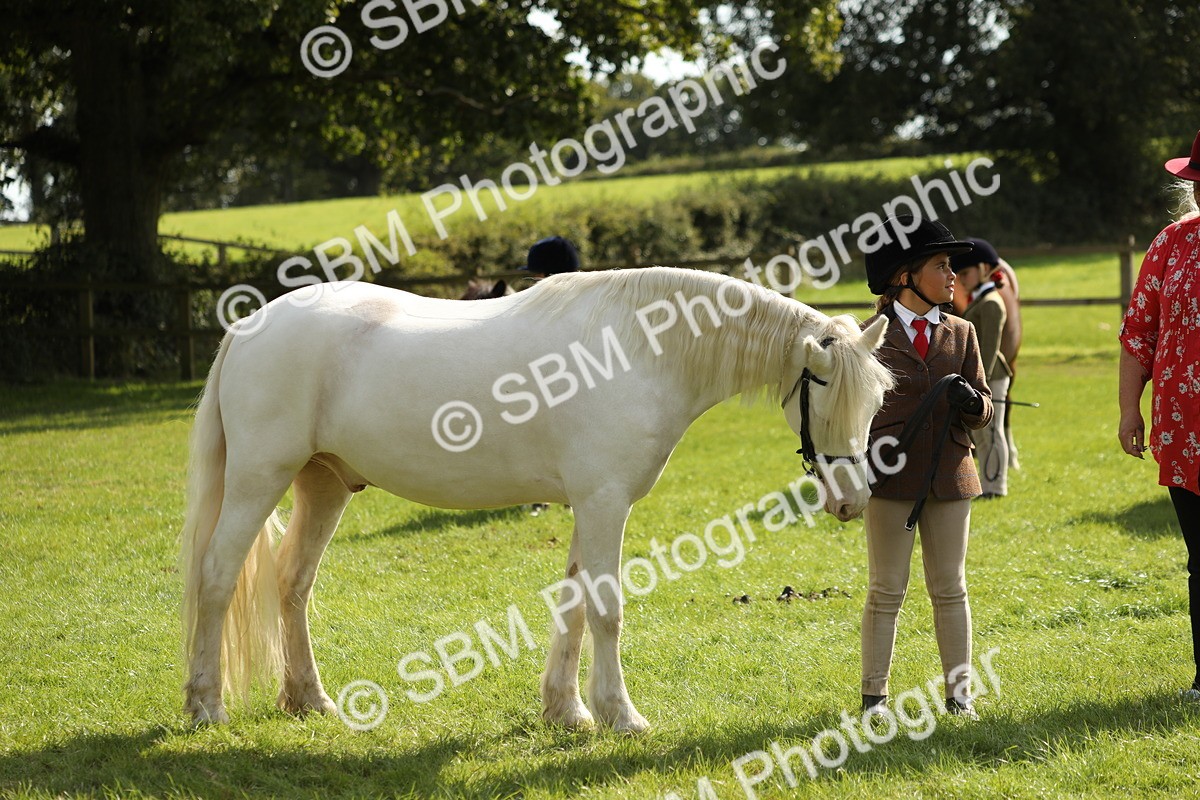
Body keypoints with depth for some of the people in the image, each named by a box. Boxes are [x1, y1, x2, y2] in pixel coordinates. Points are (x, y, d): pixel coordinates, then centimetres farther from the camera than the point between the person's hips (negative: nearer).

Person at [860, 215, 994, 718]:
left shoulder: (961, 334, 9)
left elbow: (985, 409, 10)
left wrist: (972, 403, -13)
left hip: (949, 476, 3)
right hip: (891, 477, -3)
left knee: (950, 588, 8)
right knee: (886, 590, 3)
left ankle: (959, 691, 14)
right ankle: (874, 693, 9)